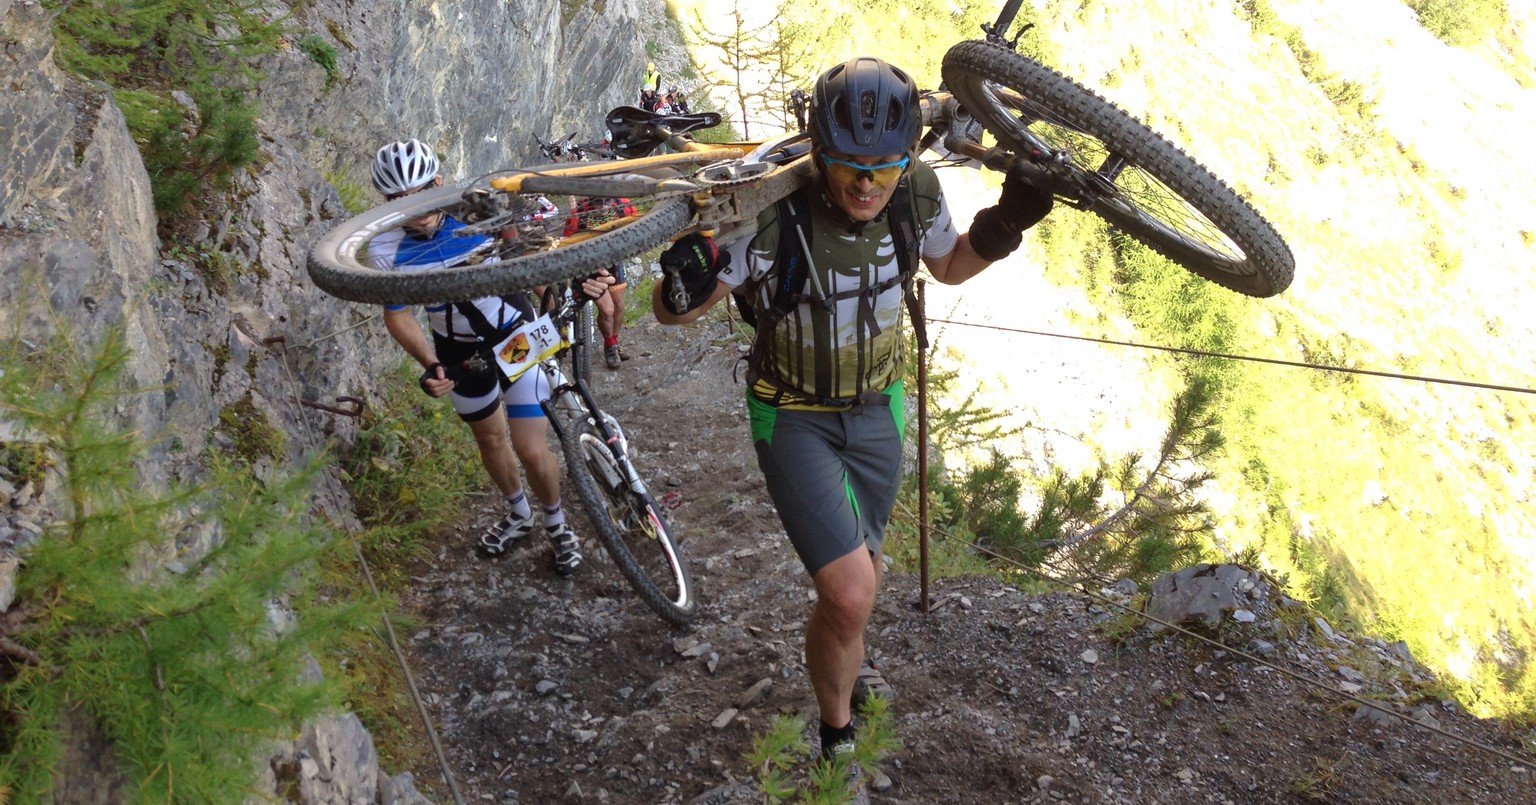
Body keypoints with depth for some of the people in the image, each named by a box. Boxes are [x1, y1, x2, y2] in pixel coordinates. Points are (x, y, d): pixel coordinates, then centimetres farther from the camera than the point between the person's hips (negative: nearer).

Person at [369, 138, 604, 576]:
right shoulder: (386, 250, -19)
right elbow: (398, 315, -9)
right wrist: (430, 365, -24)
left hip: (516, 334, -2)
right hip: (461, 351, 3)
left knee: (531, 449, -5)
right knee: (490, 439, 21)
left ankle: (557, 523, 24)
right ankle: (519, 514, 49)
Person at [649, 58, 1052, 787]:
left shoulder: (917, 192, -18)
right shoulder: (773, 214, -32)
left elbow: (948, 267, 5)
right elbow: (669, 311, -23)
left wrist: (1003, 226, -15)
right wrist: (684, 287, -47)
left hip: (877, 409, 5)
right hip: (794, 418, -4)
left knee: (859, 569, 23)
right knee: (850, 593, -15)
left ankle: (843, 661, 57)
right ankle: (838, 737, 14)